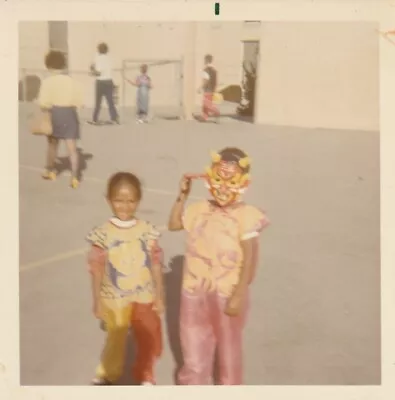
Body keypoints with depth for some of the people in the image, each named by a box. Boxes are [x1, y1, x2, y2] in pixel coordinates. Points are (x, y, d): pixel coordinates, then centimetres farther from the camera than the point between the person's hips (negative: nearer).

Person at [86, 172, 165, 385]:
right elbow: (97, 269, -7)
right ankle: (106, 375, 44)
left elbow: (155, 265, -2)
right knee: (116, 340, 17)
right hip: (114, 299, -2)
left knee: (150, 341, 15)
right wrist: (97, 302, -3)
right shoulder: (103, 233, -14)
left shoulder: (147, 231, -9)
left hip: (144, 297, 2)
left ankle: (145, 376, 41)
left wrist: (159, 296, 1)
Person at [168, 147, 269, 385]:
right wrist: (183, 195, 6)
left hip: (228, 297, -4)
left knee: (229, 352, 19)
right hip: (195, 295, 4)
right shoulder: (200, 210, 0)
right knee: (194, 358, 15)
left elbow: (249, 260, -18)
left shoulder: (246, 215, -16)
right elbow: (174, 224, 16)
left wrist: (238, 297, -20)